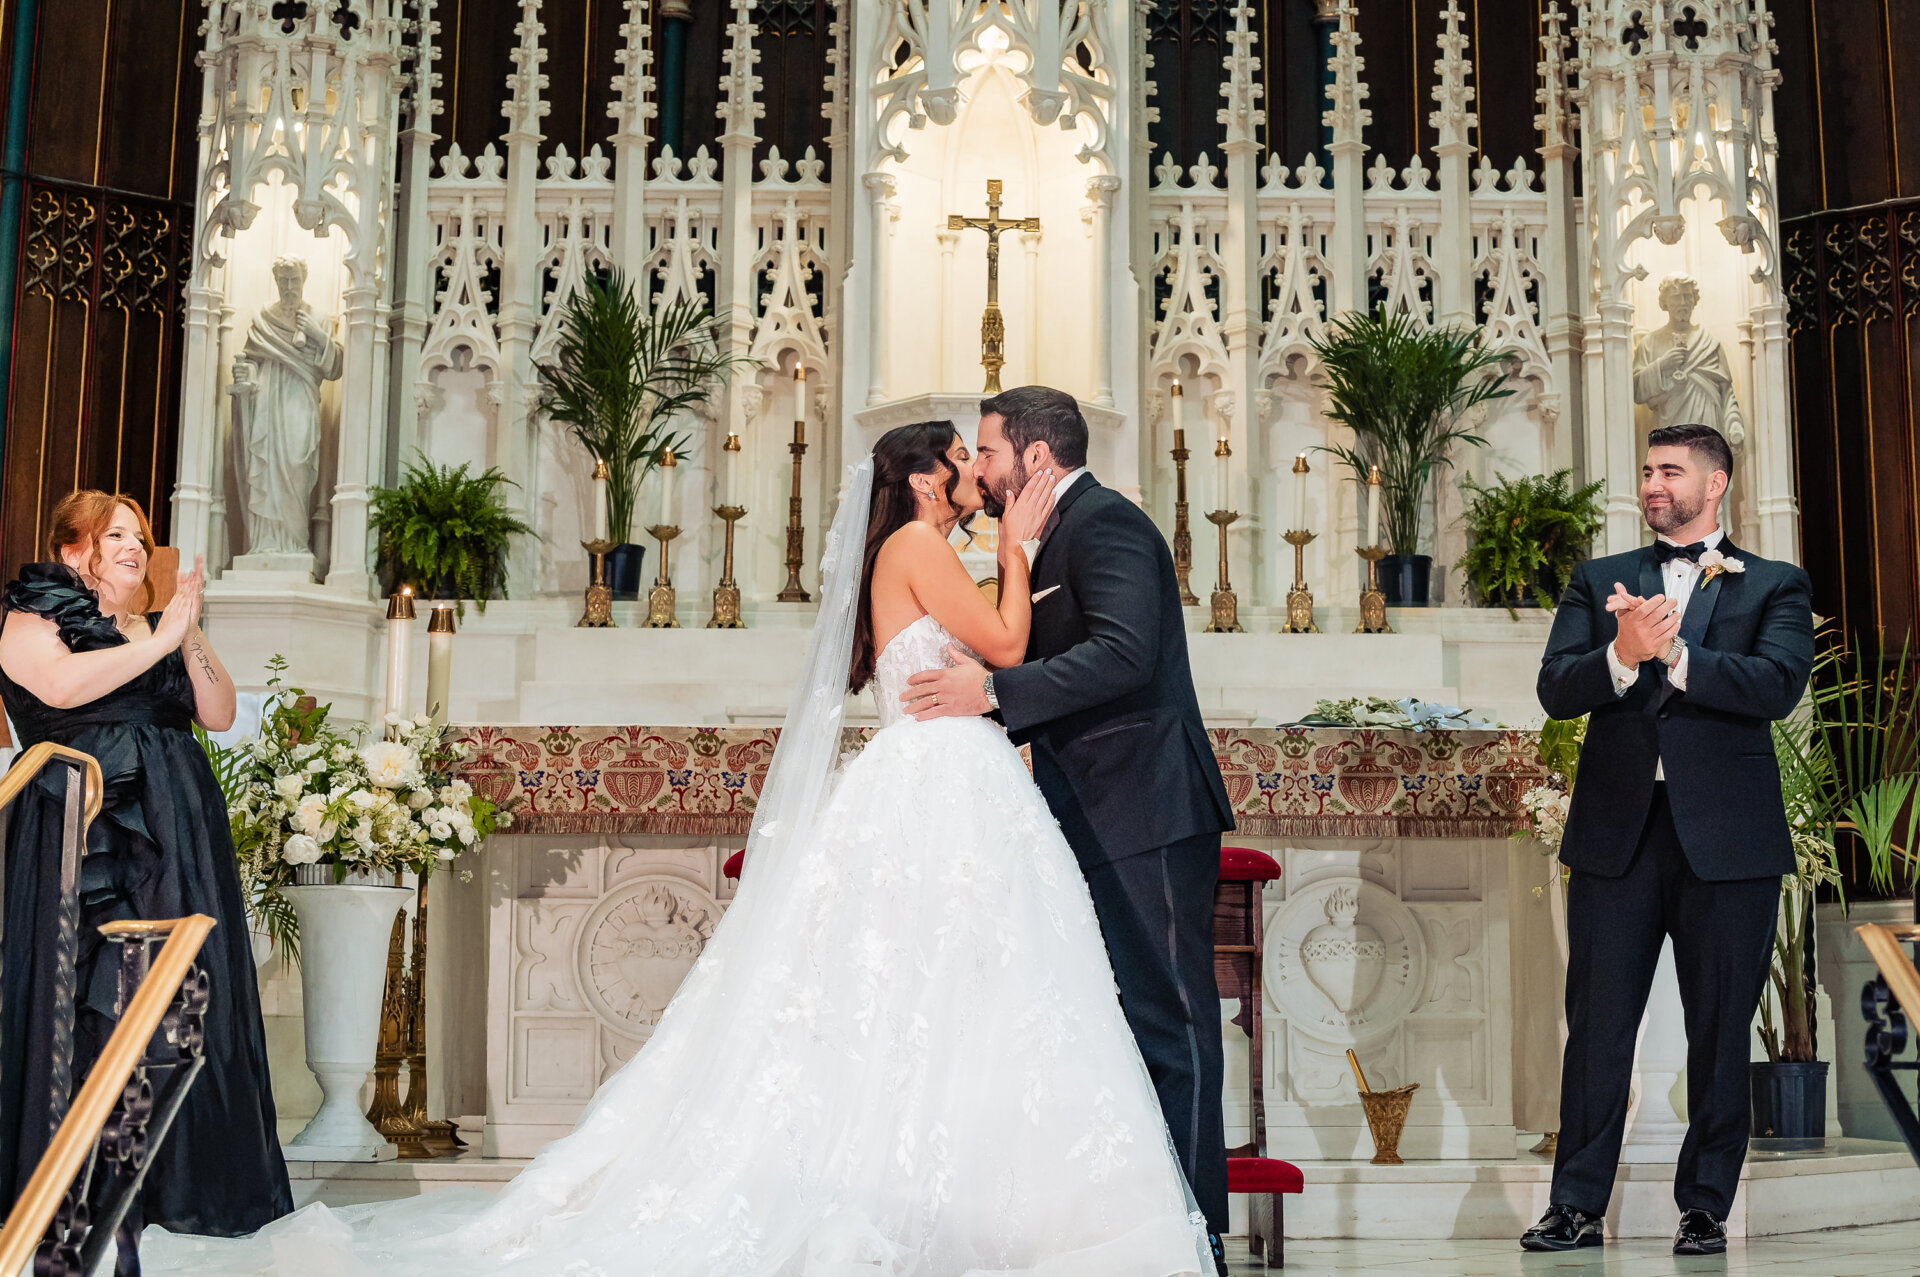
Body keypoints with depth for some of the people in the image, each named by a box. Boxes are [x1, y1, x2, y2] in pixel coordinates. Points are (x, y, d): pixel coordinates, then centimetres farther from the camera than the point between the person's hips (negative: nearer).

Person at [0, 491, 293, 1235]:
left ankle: (178, 1179, 3)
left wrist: (191, 636, -2)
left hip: (176, 835, 5)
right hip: (83, 834, -5)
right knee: (84, 996, -9)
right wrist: (159, 641, -10)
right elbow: (62, 685, -15)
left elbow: (220, 714, 11)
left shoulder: (160, 629, 22)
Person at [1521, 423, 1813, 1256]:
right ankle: (1577, 1207, 11)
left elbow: (1779, 685, -10)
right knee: (1596, 1027, 3)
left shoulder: (1775, 586, 8)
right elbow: (1555, 689, 0)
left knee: (1720, 1031, 6)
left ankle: (1705, 1208, 18)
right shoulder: (1599, 582, 13)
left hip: (1726, 838, -1)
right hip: (1617, 834, 1)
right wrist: (1622, 656, -19)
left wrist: (1671, 653, -18)